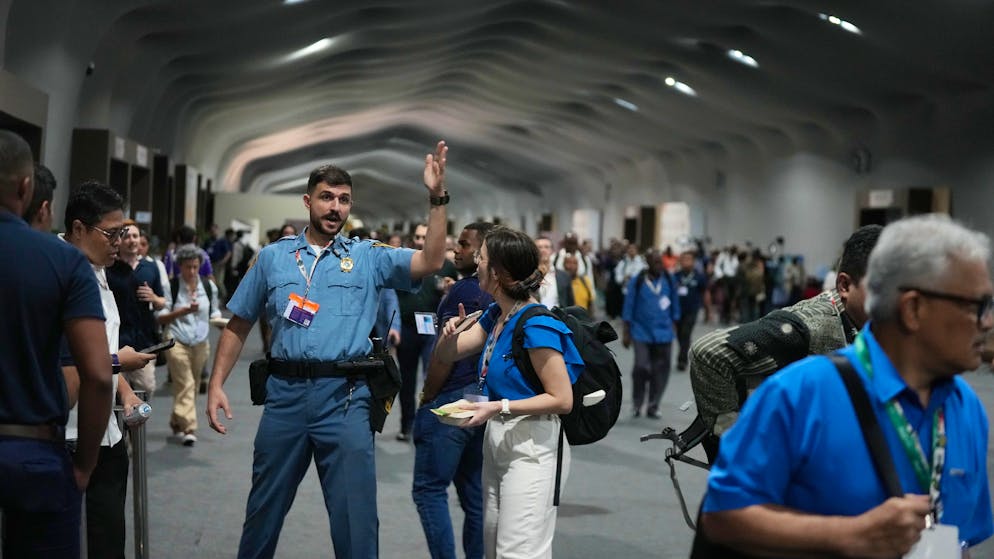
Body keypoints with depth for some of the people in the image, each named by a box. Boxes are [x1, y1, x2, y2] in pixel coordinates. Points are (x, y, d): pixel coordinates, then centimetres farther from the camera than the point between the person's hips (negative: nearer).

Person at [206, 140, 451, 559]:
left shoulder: (368, 257, 4)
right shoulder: (273, 257, 8)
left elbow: (430, 262, -10)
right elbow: (238, 325, 11)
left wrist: (437, 198, -19)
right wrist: (217, 384, 3)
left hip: (344, 397, -1)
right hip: (285, 393, 2)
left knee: (355, 514, 2)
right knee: (265, 507, 15)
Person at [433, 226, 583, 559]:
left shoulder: (536, 325, -20)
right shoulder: (494, 315, 8)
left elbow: (562, 400, -19)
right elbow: (446, 355, 14)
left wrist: (499, 407, -24)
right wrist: (451, 332, -8)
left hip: (531, 446, -9)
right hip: (497, 439, 9)